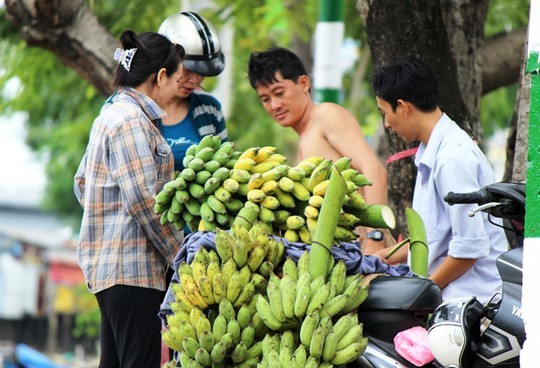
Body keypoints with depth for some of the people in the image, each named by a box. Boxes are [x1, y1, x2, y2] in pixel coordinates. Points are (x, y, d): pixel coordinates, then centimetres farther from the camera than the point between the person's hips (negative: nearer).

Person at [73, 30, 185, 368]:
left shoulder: (112, 115, 18)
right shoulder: (131, 121, -14)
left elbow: (82, 182, 25)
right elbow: (143, 199, -19)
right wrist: (181, 254, -12)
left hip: (107, 263, 10)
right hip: (132, 267, -10)